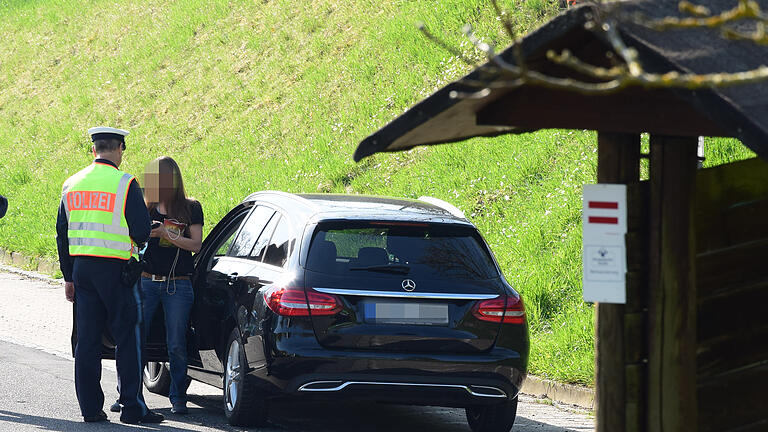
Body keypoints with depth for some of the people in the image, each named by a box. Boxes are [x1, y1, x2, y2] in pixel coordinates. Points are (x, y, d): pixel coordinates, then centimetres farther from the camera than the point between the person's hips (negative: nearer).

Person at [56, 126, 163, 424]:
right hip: (115, 268, -5)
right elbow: (141, 231, -11)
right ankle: (132, 408, -1)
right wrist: (133, 243, 13)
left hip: (81, 266, 5)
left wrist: (69, 276, 19)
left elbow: (62, 233, 13)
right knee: (128, 338, 0)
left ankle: (90, 407, 8)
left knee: (87, 340, 8)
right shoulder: (125, 184, -10)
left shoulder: (72, 184, 9)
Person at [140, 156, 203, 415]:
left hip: (178, 286, -2)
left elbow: (196, 245, -5)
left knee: (176, 345, -1)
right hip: (146, 282, 2)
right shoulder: (146, 209, 11)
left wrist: (166, 234, -17)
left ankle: (178, 398, 8)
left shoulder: (190, 208, 3)